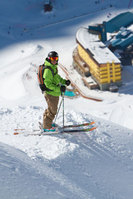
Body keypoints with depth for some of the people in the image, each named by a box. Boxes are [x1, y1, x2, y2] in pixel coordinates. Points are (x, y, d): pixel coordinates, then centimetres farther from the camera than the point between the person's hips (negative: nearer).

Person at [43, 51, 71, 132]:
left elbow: (57, 77, 22)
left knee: (51, 109, 26)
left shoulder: (54, 67, 8)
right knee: (52, 111, 2)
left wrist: (64, 81, 7)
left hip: (54, 93, 10)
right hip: (51, 94, -10)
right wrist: (59, 88, -30)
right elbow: (48, 83, -27)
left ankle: (47, 122, 43)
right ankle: (47, 127, 15)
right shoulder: (48, 70, -24)